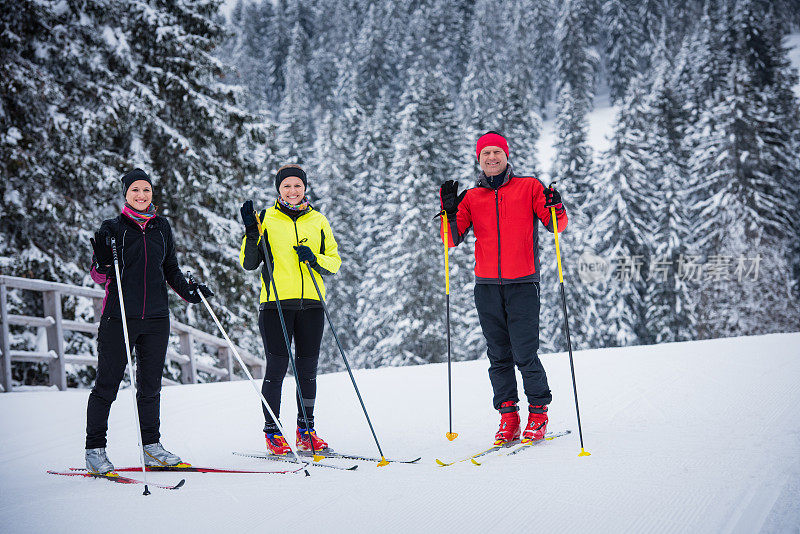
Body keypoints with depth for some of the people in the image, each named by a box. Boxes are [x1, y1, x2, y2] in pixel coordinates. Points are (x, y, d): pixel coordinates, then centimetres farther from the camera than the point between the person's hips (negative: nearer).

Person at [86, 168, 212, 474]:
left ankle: (151, 447, 17)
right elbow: (100, 276, -1)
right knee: (107, 385, -2)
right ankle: (95, 449, 7)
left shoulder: (161, 227, 11)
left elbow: (171, 270, 19)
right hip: (119, 316, -4)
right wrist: (103, 262, -22)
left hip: (156, 316, 4)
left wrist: (188, 292, 3)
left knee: (150, 385, 9)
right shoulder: (113, 228, 0)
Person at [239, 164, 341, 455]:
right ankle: (272, 432, 5)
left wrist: (315, 258, -7)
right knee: (277, 367, -4)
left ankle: (306, 431, 16)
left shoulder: (318, 221, 12)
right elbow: (248, 263, 0)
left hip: (311, 303, 3)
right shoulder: (267, 219, 4)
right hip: (276, 302, -3)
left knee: (308, 368, 6)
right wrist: (251, 232, -13)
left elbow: (335, 261, 13)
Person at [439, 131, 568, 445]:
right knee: (499, 355, 4)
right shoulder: (471, 198, 13)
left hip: (523, 283, -3)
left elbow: (555, 225, 5)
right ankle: (508, 417, 11)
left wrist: (555, 207, -15)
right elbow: (452, 240, 8)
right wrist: (449, 213, -8)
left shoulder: (529, 187, 7)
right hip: (487, 285, 3)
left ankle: (538, 412, 7)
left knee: (525, 354, -8)